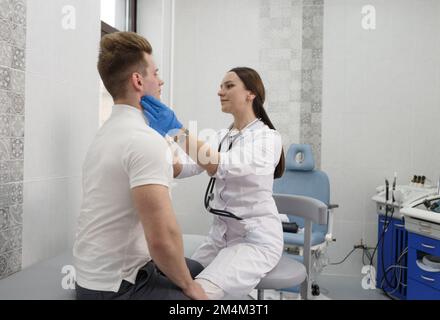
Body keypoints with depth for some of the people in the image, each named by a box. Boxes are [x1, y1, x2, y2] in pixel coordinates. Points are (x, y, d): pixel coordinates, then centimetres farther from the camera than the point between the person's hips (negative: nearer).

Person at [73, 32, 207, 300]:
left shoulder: (109, 132, 7)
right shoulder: (146, 139, -24)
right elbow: (162, 237, -29)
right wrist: (187, 285, -14)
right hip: (116, 287, -9)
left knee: (198, 270, 23)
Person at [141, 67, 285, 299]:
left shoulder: (268, 138, -13)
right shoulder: (221, 137, 9)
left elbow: (222, 166, -30)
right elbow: (184, 168, -6)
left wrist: (178, 130, -36)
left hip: (256, 239, -7)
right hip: (221, 234, 7)